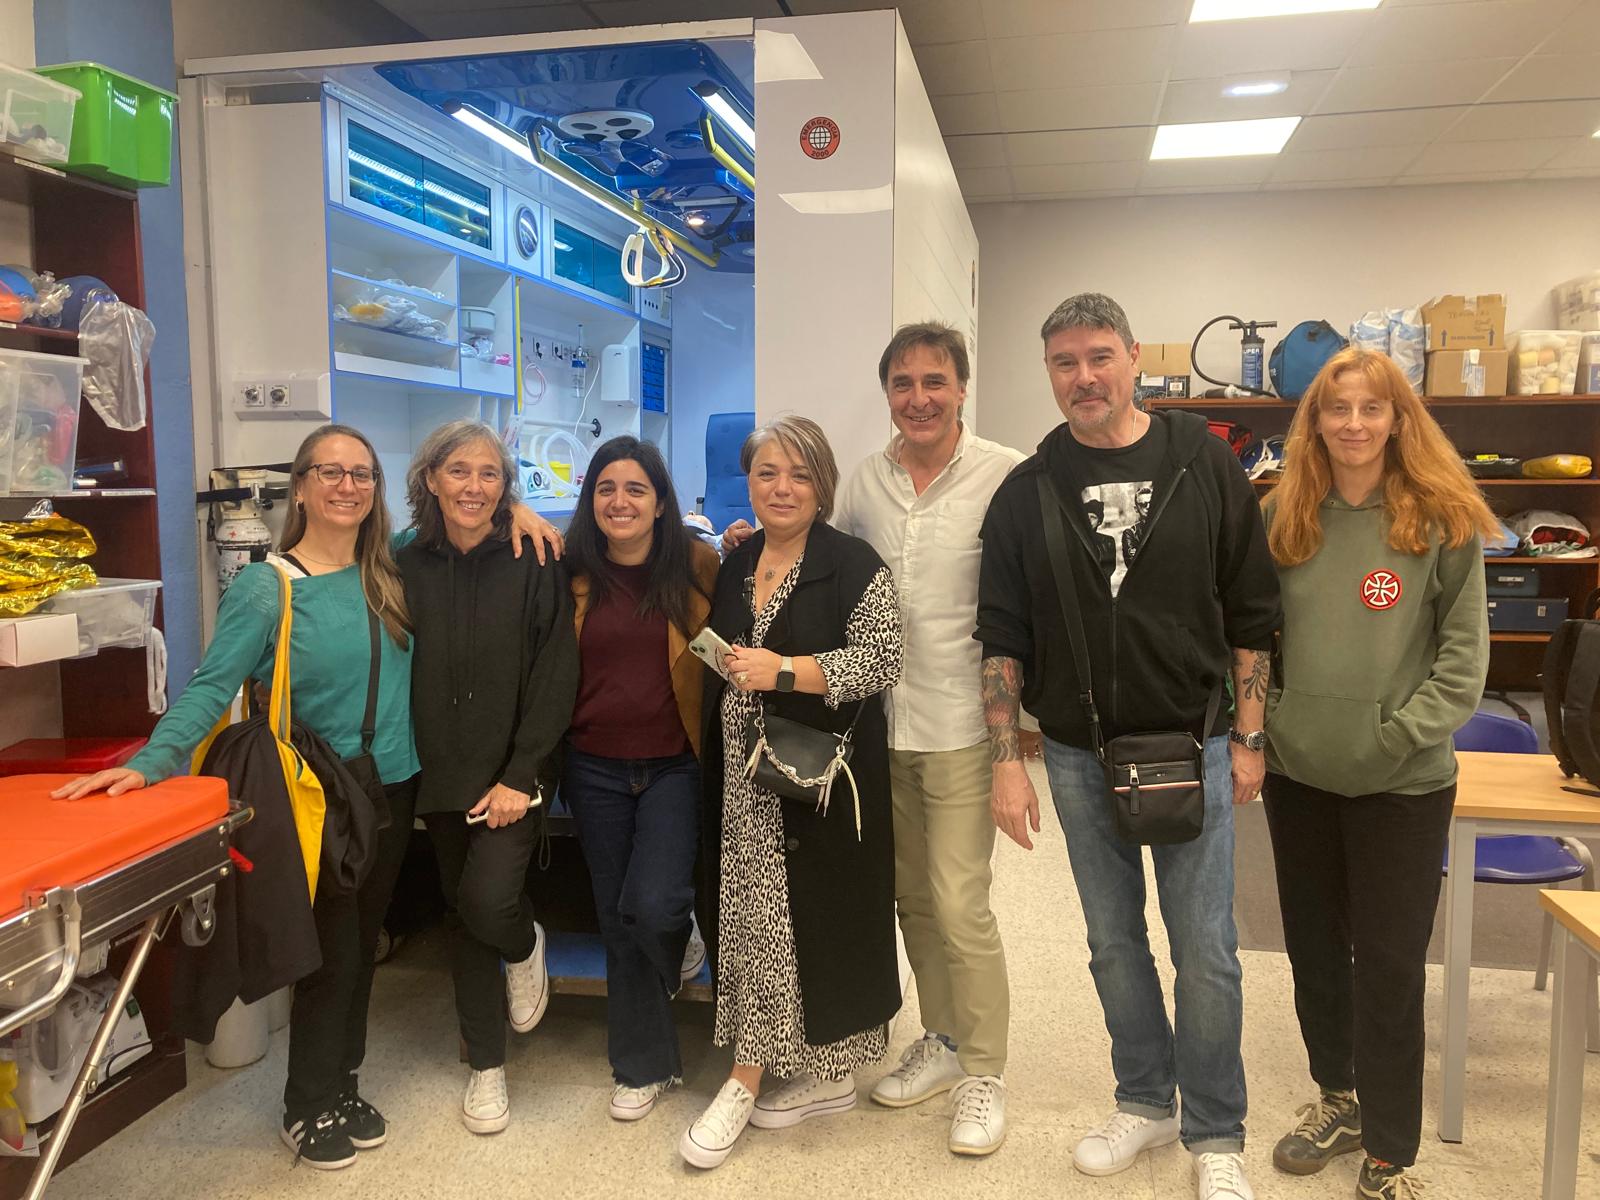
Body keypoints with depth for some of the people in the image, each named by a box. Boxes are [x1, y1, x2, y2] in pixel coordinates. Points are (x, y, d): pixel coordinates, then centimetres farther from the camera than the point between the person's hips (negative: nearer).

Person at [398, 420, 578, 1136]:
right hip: (441, 773, 4)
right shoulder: (409, 567, 4)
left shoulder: (533, 565, -6)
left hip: (512, 772, -3)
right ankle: (485, 1065, 29)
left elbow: (555, 677, -9)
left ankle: (525, 947, 20)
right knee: (463, 914, 12)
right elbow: (395, 672, 7)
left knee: (489, 898, -18)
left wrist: (520, 776, -15)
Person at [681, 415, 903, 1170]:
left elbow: (881, 661, -16)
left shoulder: (853, 564, -7)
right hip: (747, 778, 6)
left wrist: (784, 670, -22)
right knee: (754, 915, 8)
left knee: (815, 913, 1)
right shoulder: (734, 567, 13)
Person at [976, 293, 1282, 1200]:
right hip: (1079, 755, 2)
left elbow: (1251, 613, 0)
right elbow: (1002, 638, 1)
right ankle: (1146, 1102, 34)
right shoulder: (1027, 492, 0)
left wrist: (1248, 738, -1)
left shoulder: (1204, 464, -3)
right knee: (1115, 942, 14)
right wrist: (1007, 760, -3)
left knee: (1205, 950, 4)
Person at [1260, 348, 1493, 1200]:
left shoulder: (1443, 521, -6)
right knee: (1313, 951, 16)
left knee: (1389, 967, 5)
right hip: (1298, 775, 3)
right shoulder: (1283, 518, 2)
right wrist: (1265, 717, -2)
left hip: (1404, 785, -3)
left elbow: (1464, 652, -6)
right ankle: (1338, 1096, 38)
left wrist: (1402, 733, -14)